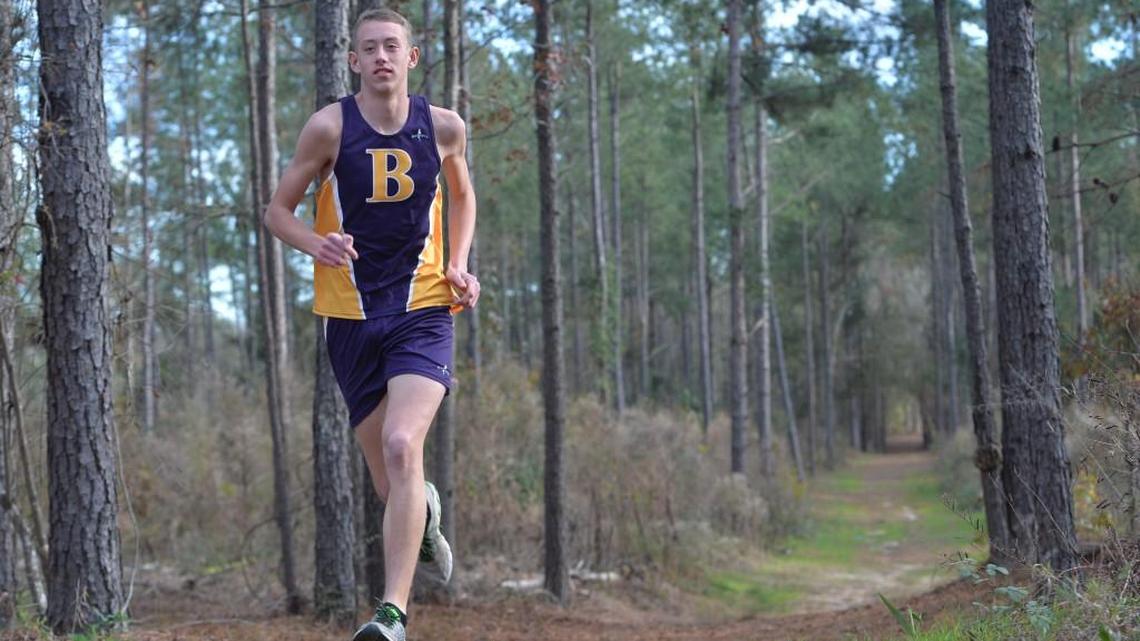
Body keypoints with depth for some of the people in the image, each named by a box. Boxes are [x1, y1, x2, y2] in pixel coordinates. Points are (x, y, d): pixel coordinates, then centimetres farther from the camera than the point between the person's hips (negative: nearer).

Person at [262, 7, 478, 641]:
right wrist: (318, 244, -19)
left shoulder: (444, 126, 1)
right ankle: (424, 511, 46)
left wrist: (459, 265, 6)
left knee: (402, 446, -23)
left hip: (424, 310, -1)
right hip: (351, 317, 1)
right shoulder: (330, 127, -5)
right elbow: (279, 210, 2)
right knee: (391, 481, 7)